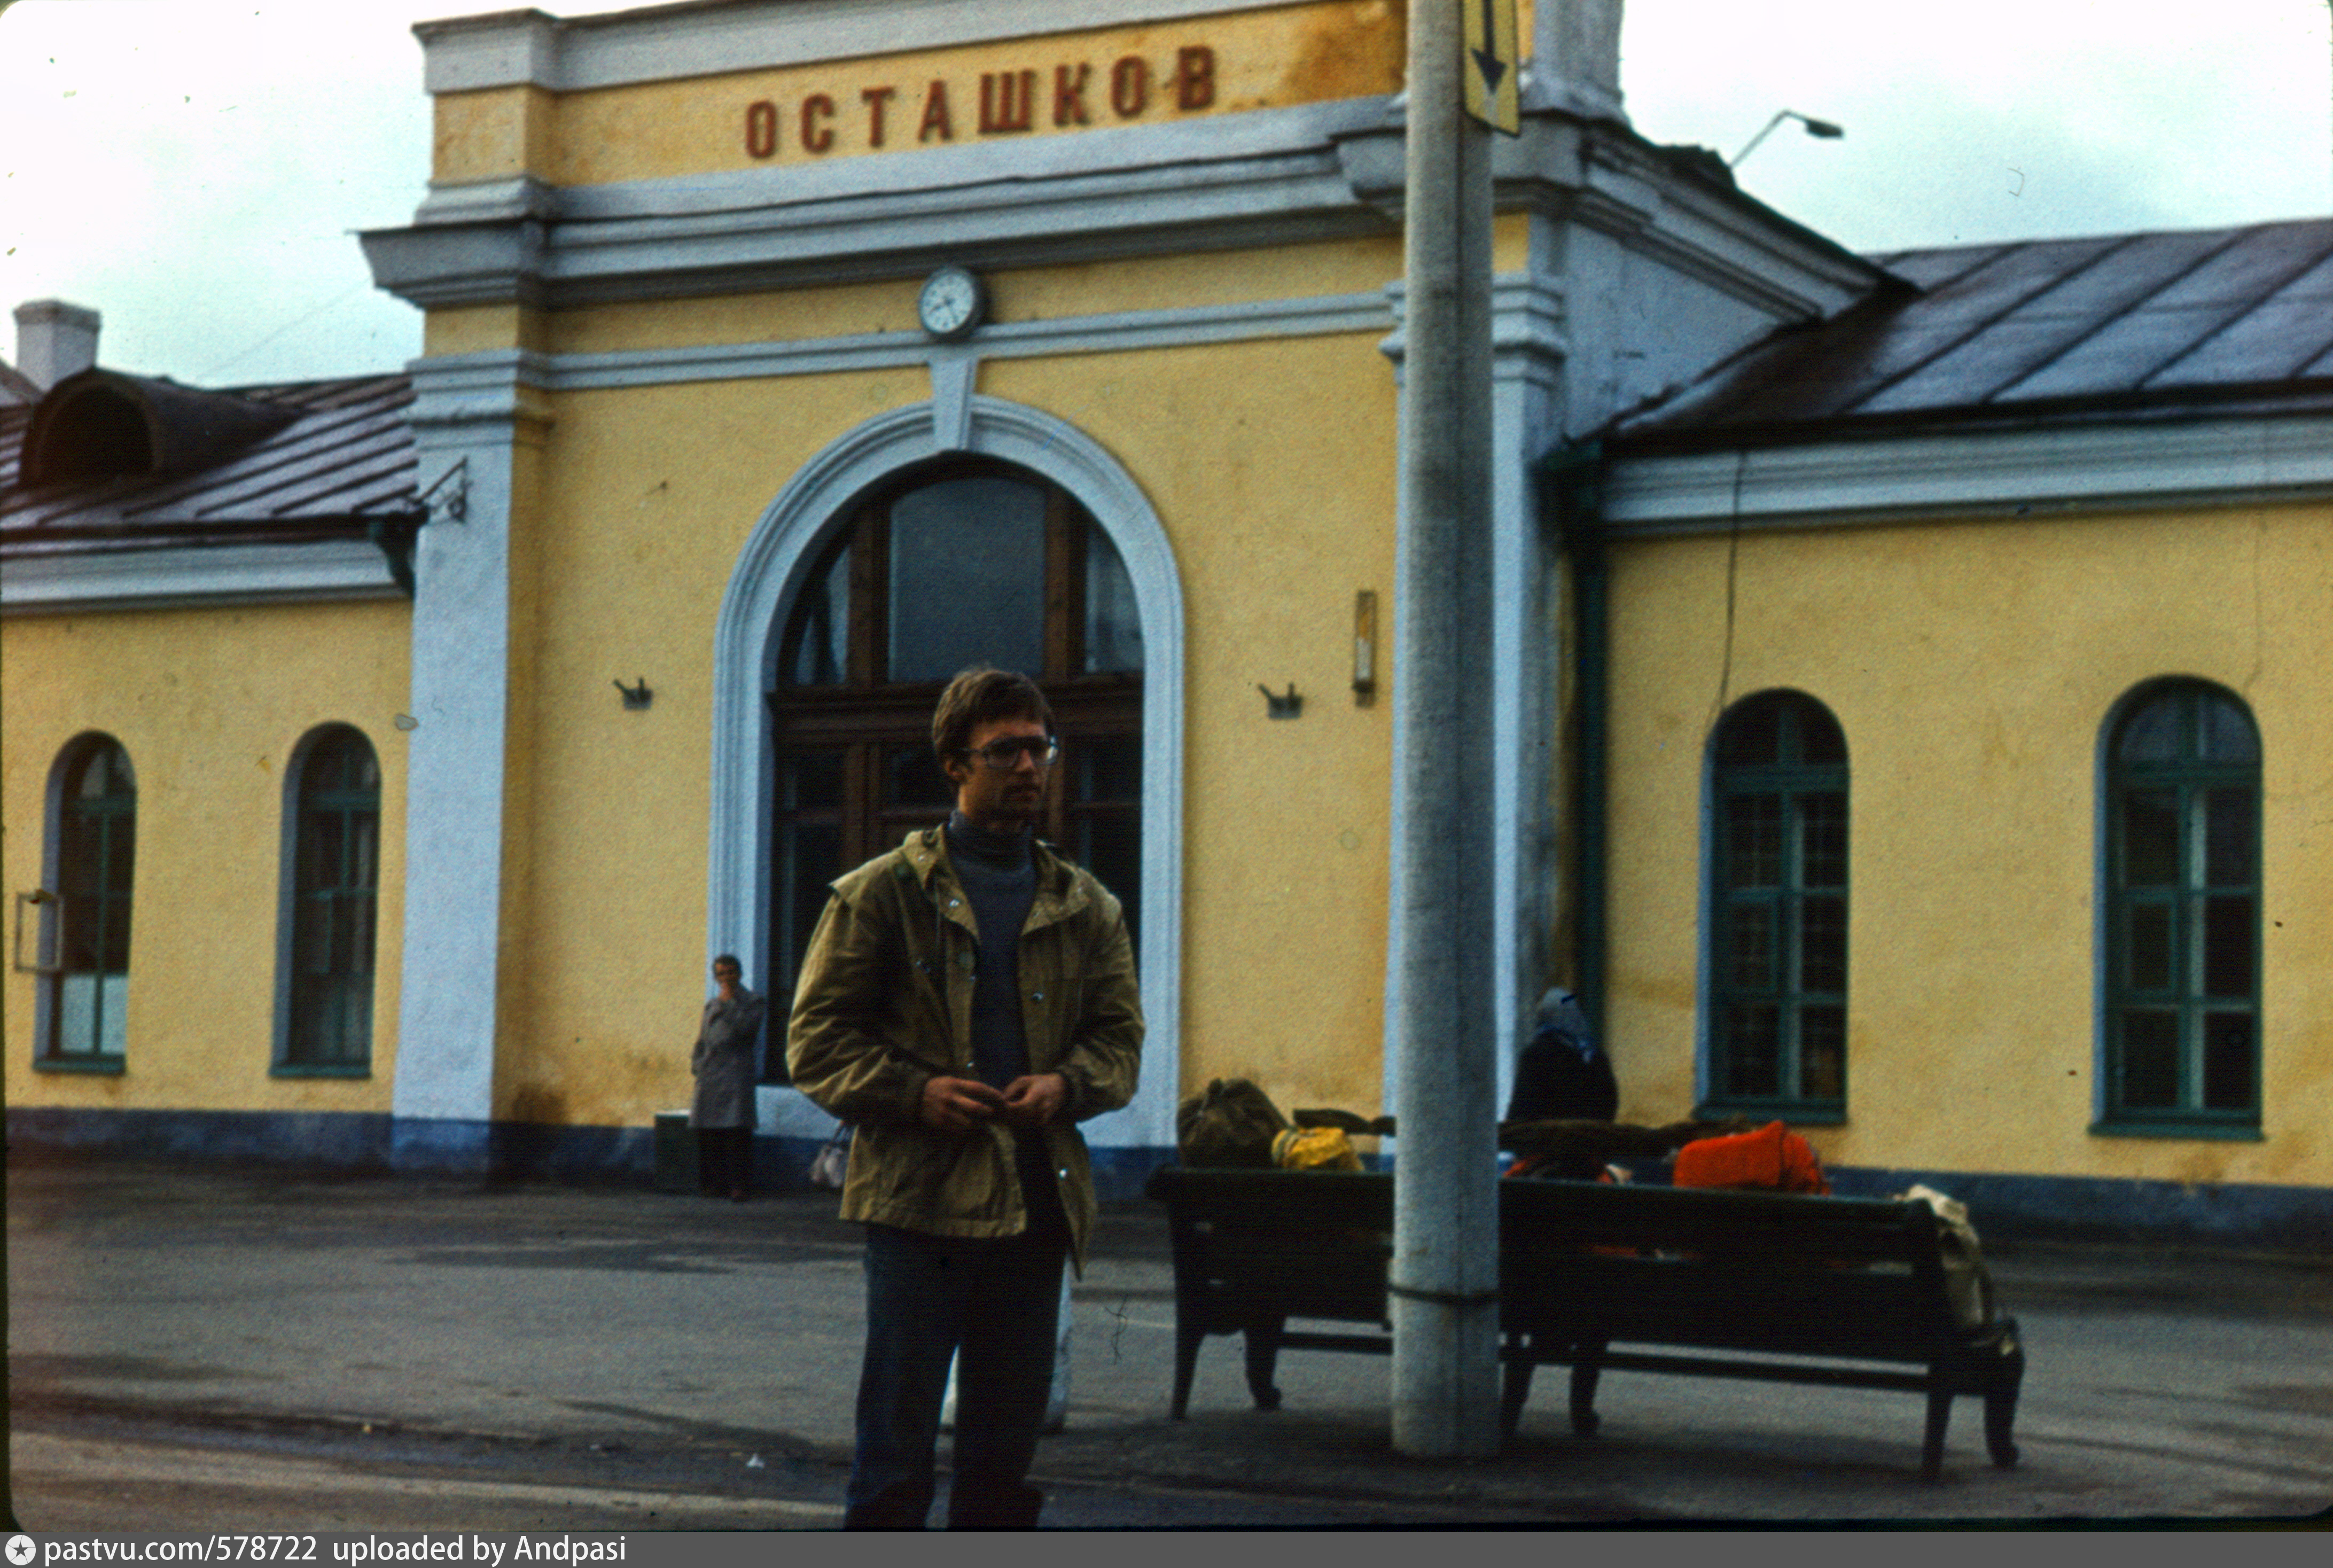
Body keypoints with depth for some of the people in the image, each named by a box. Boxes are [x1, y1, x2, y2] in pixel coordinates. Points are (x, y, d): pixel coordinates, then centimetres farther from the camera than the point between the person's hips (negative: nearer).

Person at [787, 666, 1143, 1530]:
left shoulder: (1085, 908, 13)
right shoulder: (881, 894, 1)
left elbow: (1120, 1035, 15)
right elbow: (817, 1037, 0)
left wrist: (1066, 1085, -6)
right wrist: (912, 1092, -15)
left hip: (1035, 1206, 4)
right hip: (919, 1200, -4)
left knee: (1005, 1453, 11)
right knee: (896, 1450, -2)